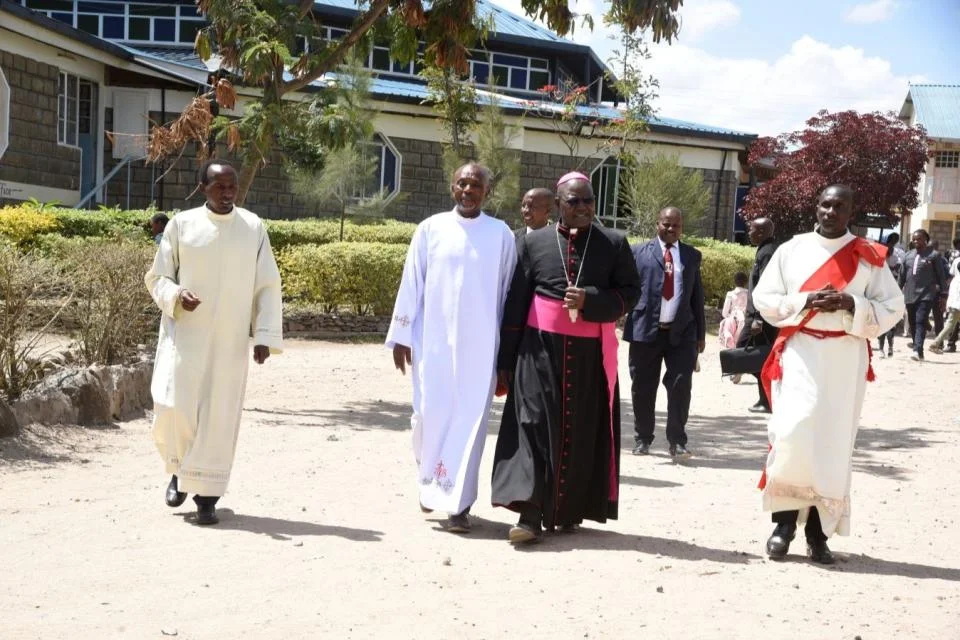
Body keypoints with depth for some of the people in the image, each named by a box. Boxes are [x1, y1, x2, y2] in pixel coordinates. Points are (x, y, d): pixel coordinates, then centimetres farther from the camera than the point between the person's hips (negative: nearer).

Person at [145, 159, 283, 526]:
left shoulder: (253, 228, 2)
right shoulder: (182, 224, 1)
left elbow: (267, 286, 3)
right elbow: (156, 278, 5)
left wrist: (265, 336, -5)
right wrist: (177, 295, -17)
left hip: (229, 340, 0)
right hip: (185, 334, 0)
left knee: (219, 415, -1)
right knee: (173, 406, -9)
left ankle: (206, 495, 10)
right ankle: (180, 468, 21)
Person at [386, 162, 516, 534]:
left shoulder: (501, 235, 3)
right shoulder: (431, 229, 4)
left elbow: (508, 291, 6)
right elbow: (411, 283, 5)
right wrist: (401, 335, 2)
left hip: (479, 344, 0)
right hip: (434, 340, 1)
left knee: (469, 417, -1)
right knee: (431, 414, 3)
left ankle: (457, 502, 4)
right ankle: (430, 481, 28)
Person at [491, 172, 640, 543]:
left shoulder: (614, 244, 4)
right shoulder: (535, 242, 5)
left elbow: (629, 293, 3)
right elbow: (516, 302, 4)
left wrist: (589, 299, -15)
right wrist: (507, 359, 2)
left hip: (591, 354, 1)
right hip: (541, 349, -1)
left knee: (582, 432, 5)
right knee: (536, 425, -8)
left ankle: (570, 510, 17)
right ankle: (531, 513, -11)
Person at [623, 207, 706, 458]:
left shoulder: (692, 256, 13)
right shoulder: (639, 252, 7)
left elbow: (697, 295, 13)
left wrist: (701, 333, 11)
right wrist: (629, 323, -6)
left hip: (682, 333, 1)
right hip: (645, 330, -1)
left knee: (681, 386, -5)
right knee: (643, 389, 5)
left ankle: (677, 442, 4)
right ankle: (643, 439, 18)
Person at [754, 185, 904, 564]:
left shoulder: (869, 258, 4)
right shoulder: (792, 250, 6)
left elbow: (892, 308, 3)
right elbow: (764, 298, 5)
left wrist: (850, 305, -13)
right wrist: (804, 301, -11)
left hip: (846, 361, 0)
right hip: (800, 354, 0)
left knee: (833, 444, 0)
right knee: (792, 436, -13)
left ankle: (818, 533, 7)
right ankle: (784, 522, 0)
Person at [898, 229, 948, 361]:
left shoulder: (933, 255, 0)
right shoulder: (908, 256, 14)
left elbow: (941, 276, 1)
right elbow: (902, 276, 18)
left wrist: (943, 294, -3)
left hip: (926, 295, -5)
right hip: (910, 296, 5)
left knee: (921, 322, -15)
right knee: (913, 324, 8)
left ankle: (918, 350, -23)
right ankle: (916, 344, 19)